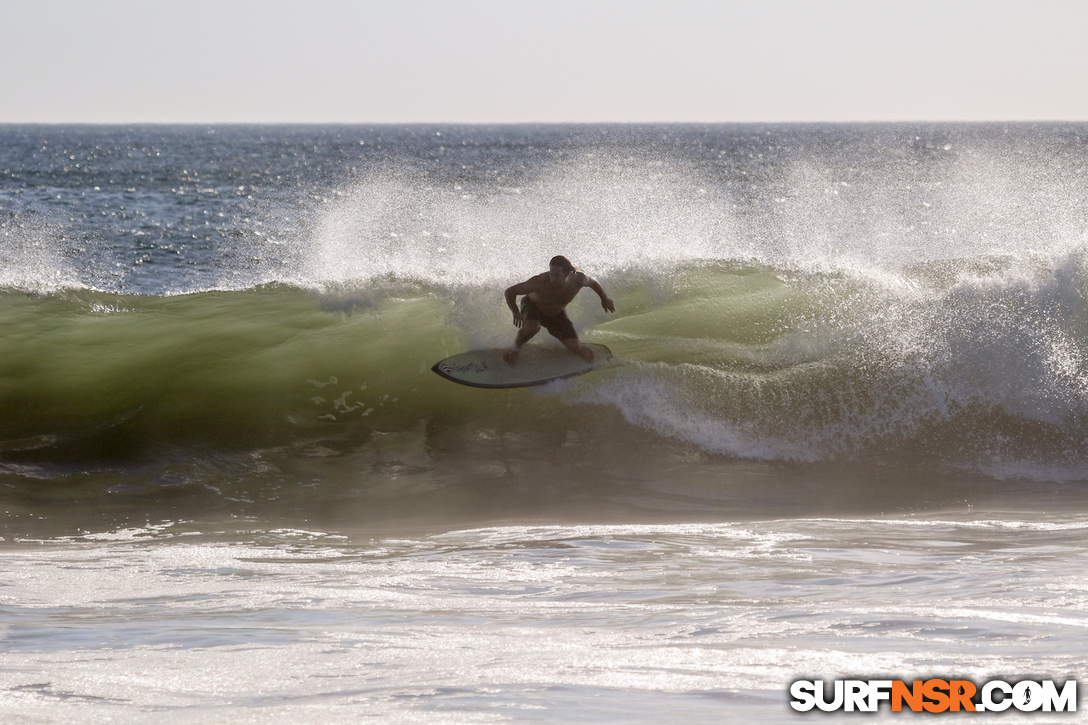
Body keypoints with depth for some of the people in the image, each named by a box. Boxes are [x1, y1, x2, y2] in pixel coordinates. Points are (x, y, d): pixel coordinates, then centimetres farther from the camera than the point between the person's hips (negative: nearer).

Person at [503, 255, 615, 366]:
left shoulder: (578, 280, -29)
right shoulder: (540, 282, -40)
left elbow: (593, 282, -3)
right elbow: (510, 292, -32)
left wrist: (604, 299, 12)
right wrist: (516, 313, -46)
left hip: (556, 314, 3)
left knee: (575, 348, -9)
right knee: (532, 327, -39)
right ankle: (516, 347, -8)